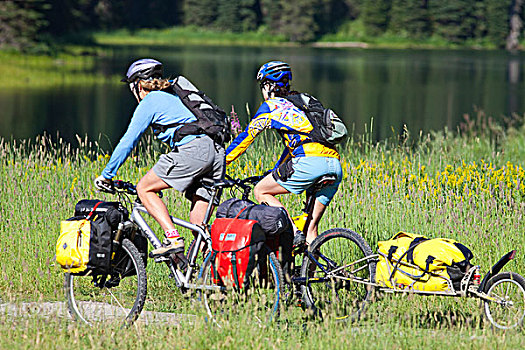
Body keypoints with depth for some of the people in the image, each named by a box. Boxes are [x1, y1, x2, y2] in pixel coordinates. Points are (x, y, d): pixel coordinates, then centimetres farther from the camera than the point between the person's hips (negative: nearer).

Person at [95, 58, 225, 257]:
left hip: (192, 151, -8)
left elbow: (128, 142, 8)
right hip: (217, 152, 8)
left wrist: (106, 175, 16)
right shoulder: (174, 97, 32)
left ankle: (173, 238, -10)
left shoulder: (149, 102, 8)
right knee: (198, 225, 9)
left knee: (144, 188, 6)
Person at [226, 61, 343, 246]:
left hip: (310, 162, -7)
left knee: (261, 191, 10)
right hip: (335, 165, 7)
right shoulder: (297, 104, 32)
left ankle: (293, 232, -7)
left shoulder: (270, 106, 12)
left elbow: (245, 138, 14)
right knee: (311, 230, 14)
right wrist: (274, 172, 49)